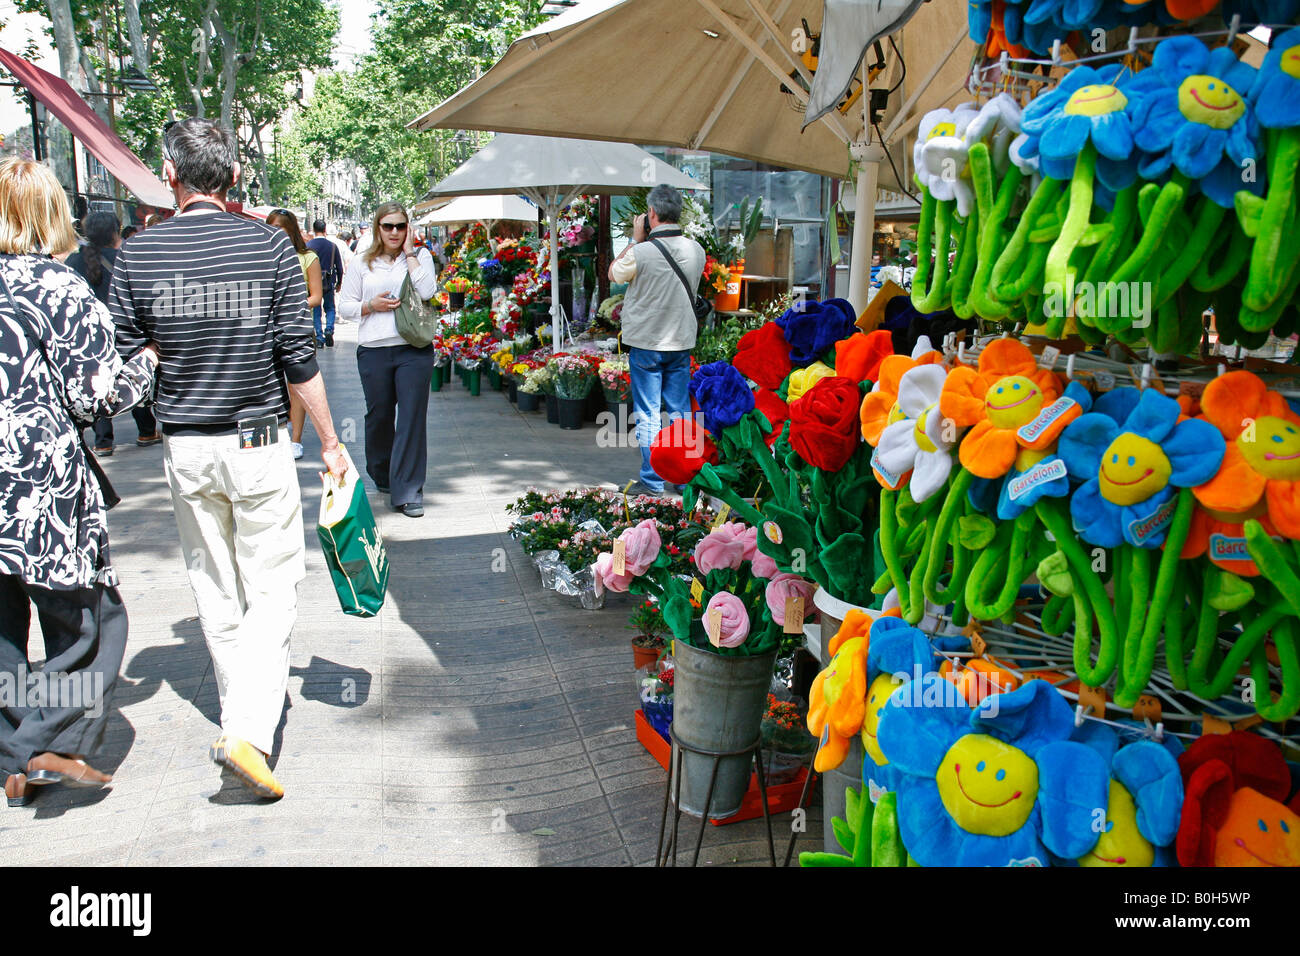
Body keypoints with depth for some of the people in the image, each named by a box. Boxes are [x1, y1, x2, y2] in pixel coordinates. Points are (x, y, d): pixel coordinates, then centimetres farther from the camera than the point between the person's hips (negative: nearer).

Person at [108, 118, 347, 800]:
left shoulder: (137, 254, -2)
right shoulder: (269, 245, -7)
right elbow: (299, 358, -7)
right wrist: (329, 442, 1)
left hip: (184, 446, 3)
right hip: (257, 443, -2)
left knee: (213, 586, 17)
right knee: (271, 585, 5)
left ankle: (243, 705, 32)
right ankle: (250, 727, -7)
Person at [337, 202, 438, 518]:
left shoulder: (420, 256, 6)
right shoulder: (361, 263, 9)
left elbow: (427, 292, -12)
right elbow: (344, 306, 10)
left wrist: (409, 253, -7)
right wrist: (370, 306, -7)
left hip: (414, 350, -2)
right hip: (374, 352, 2)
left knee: (412, 419, -4)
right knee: (379, 416, 12)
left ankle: (408, 491, 1)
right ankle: (382, 476, 36)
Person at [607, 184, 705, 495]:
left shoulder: (641, 252, -16)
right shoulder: (696, 250, -1)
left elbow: (613, 274, 3)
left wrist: (637, 239, 6)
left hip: (646, 343, -4)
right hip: (682, 341, 4)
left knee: (648, 413, 3)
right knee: (680, 411, 11)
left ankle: (652, 481, 7)